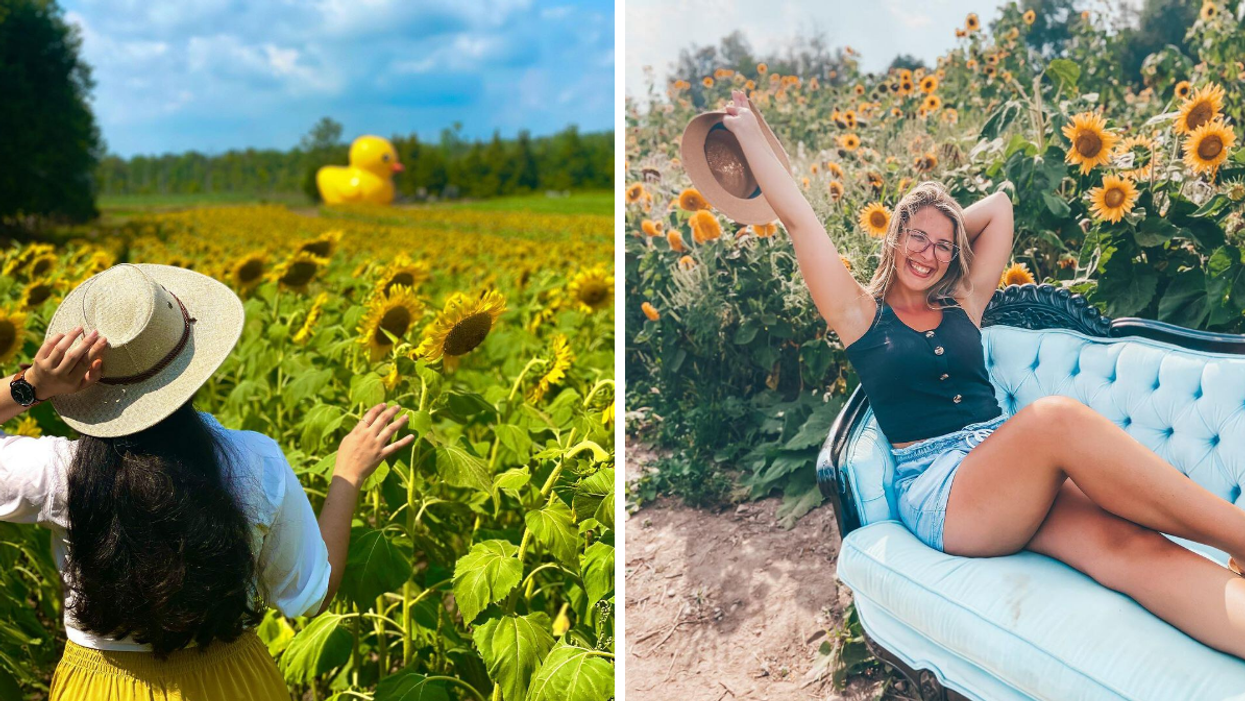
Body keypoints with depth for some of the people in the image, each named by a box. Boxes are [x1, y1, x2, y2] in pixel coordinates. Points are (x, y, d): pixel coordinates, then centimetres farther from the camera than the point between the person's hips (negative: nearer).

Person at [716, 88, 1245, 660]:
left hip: (1012, 477, 5)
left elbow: (998, 206, 27)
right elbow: (799, 218, 6)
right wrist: (748, 132, 10)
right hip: (933, 491, -5)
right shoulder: (863, 315, 10)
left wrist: (948, 232, 29)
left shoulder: (963, 306, 21)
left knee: (1126, 543, -28)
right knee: (1057, 417, -34)